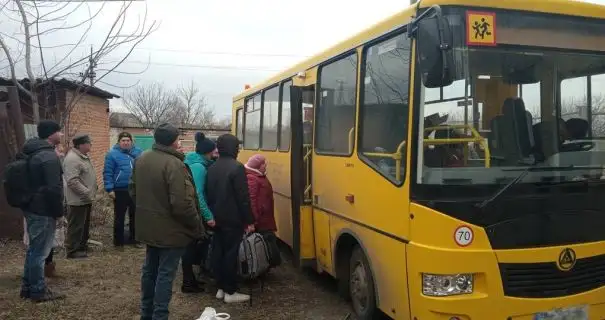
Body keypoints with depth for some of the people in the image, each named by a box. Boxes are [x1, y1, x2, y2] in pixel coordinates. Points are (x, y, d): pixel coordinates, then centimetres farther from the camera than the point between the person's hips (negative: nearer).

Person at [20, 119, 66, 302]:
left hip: (31, 208, 10)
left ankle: (28, 287, 28)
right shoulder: (49, 157, -19)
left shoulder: (32, 153, 12)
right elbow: (54, 188, -22)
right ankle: (38, 291, 9)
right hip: (43, 211, -10)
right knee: (40, 251, -1)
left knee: (33, 249, 18)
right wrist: (59, 211, -12)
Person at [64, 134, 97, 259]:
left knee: (85, 225, 20)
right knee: (76, 226, 0)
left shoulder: (83, 156, 11)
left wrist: (90, 193, 17)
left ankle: (82, 246, 32)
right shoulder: (72, 159, -23)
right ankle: (72, 250, 10)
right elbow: (72, 181, -29)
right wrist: (87, 193, -27)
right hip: (78, 200, -10)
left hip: (85, 199, 10)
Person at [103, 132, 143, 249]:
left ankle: (133, 239, 27)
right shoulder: (112, 154, -6)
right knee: (119, 217, 6)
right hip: (120, 190, -4)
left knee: (135, 216, 14)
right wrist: (110, 189, -11)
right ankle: (118, 241, 16)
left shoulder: (139, 152, 5)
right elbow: (107, 173, -6)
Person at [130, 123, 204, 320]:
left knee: (149, 269, 19)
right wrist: (196, 225, -12)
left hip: (148, 226, 8)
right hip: (170, 229, -8)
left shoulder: (141, 159, 4)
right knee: (165, 274, 2)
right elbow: (182, 204, -26)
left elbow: (133, 191, 14)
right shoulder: (174, 164, -24)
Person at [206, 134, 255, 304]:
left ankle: (221, 288, 20)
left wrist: (213, 213, 19)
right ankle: (230, 292, 5)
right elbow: (243, 197, -17)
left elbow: (208, 194, 12)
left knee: (218, 252, 11)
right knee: (231, 253, -2)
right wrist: (249, 221, -12)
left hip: (217, 218, 8)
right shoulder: (237, 167, -16)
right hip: (233, 219, -8)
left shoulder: (212, 168, 8)